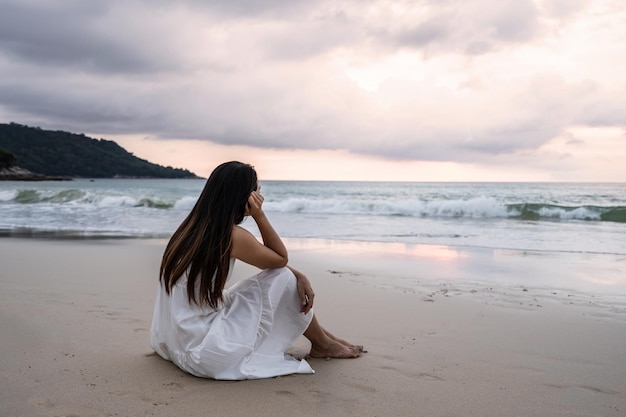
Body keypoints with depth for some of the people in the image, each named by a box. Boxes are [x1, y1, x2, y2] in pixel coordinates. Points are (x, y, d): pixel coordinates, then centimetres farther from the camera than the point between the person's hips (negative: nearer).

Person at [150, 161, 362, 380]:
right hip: (203, 353, -9)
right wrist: (259, 215, -12)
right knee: (283, 278, -3)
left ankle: (319, 333, 31)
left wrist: (299, 275, 4)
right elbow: (281, 259, -4)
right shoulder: (232, 236, -21)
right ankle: (322, 344, 19)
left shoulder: (197, 224, 4)